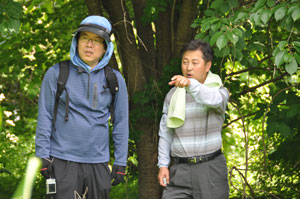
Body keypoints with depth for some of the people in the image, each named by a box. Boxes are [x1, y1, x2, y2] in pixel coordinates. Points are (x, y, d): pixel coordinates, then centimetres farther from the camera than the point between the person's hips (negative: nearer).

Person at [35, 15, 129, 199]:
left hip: (98, 162, 2)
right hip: (63, 161, -2)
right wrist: (43, 156, -3)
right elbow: (45, 117, 2)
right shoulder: (57, 74, 2)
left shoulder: (114, 80, 6)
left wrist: (120, 163, 4)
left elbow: (121, 123, 8)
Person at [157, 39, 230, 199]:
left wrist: (191, 84, -45)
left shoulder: (219, 92, -2)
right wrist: (163, 165, 4)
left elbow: (213, 100, -28)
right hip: (179, 169, 3)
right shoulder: (173, 95, 10)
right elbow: (165, 133, 13)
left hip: (210, 168, -3)